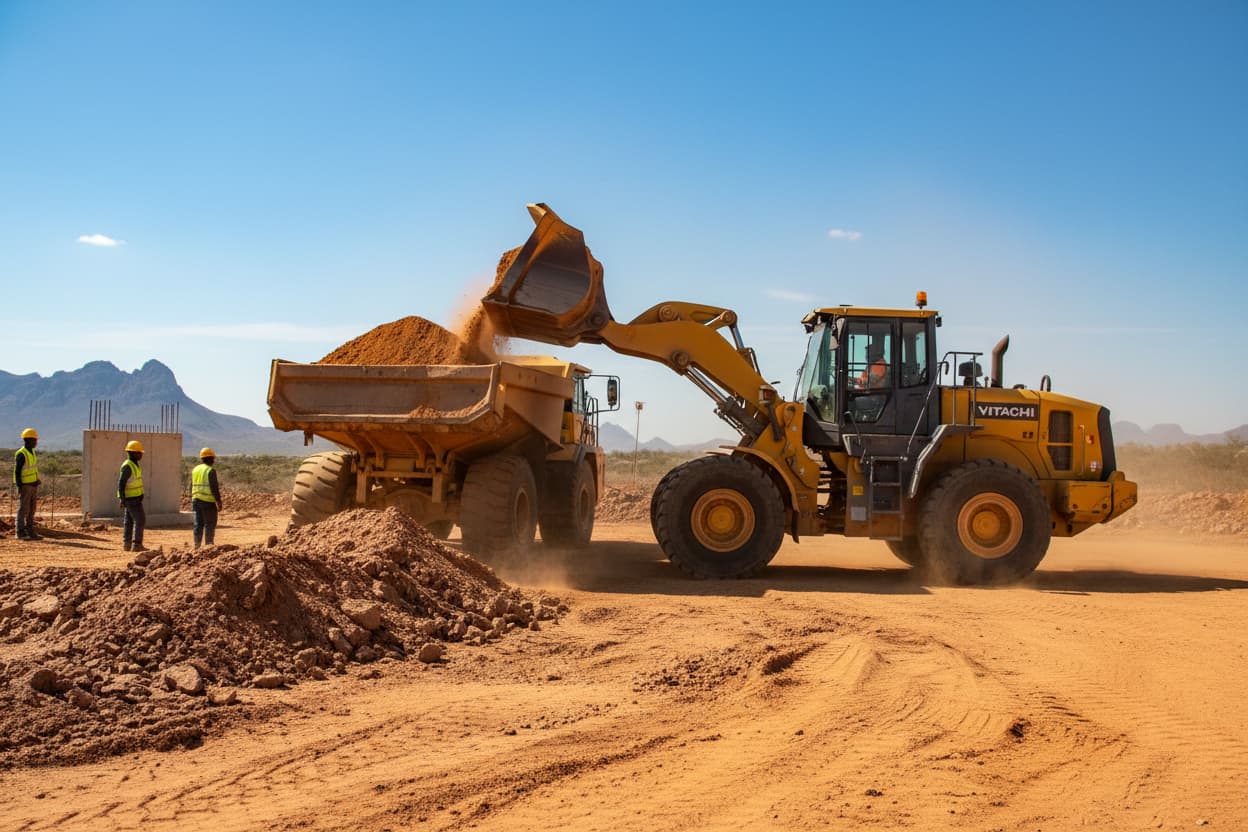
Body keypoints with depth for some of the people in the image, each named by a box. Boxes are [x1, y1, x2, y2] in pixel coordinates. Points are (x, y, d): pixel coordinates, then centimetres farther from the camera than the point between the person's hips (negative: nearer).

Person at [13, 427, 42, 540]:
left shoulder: (31, 452, 13)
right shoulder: (21, 454, -15)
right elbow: (17, 471, -16)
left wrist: (36, 485, 18)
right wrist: (19, 487, -20)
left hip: (33, 485, 9)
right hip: (25, 485, -9)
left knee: (31, 510, 8)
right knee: (23, 509, -6)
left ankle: (30, 532, 10)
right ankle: (20, 533, -2)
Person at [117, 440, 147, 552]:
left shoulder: (133, 465, 12)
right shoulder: (127, 466, -19)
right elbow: (121, 483, -22)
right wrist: (122, 500, -25)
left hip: (132, 498, 10)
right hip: (132, 498, -10)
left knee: (129, 521, 11)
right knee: (140, 520, -11)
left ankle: (126, 544, 14)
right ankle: (137, 545, -13)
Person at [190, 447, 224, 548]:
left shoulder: (195, 470, 11)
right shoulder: (211, 471, -11)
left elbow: (192, 487, 15)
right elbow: (214, 488, -16)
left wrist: (192, 501, 22)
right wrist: (219, 502, -12)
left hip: (196, 500, 7)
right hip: (208, 501, -7)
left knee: (198, 524, 10)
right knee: (210, 524, -2)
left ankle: (197, 545, 10)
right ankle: (209, 545, -4)